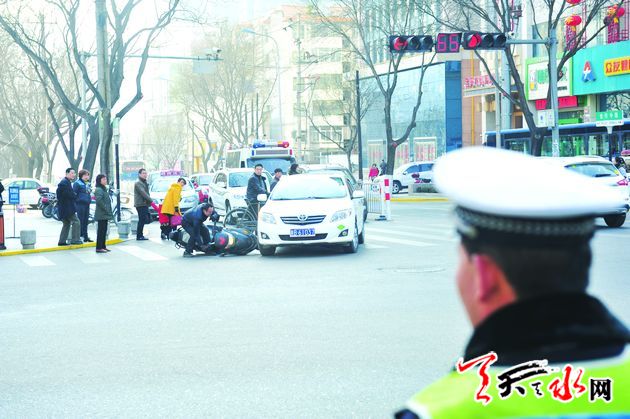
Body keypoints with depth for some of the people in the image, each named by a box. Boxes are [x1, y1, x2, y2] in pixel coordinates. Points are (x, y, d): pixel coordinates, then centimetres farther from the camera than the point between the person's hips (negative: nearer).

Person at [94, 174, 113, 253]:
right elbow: (99, 200, -27)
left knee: (104, 230, 12)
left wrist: (109, 211, 13)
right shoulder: (99, 189, -13)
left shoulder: (104, 189, 17)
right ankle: (99, 247, -4)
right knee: (101, 230, -7)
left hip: (105, 214, 9)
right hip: (101, 214, -9)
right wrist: (105, 208, -20)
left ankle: (103, 246, 18)